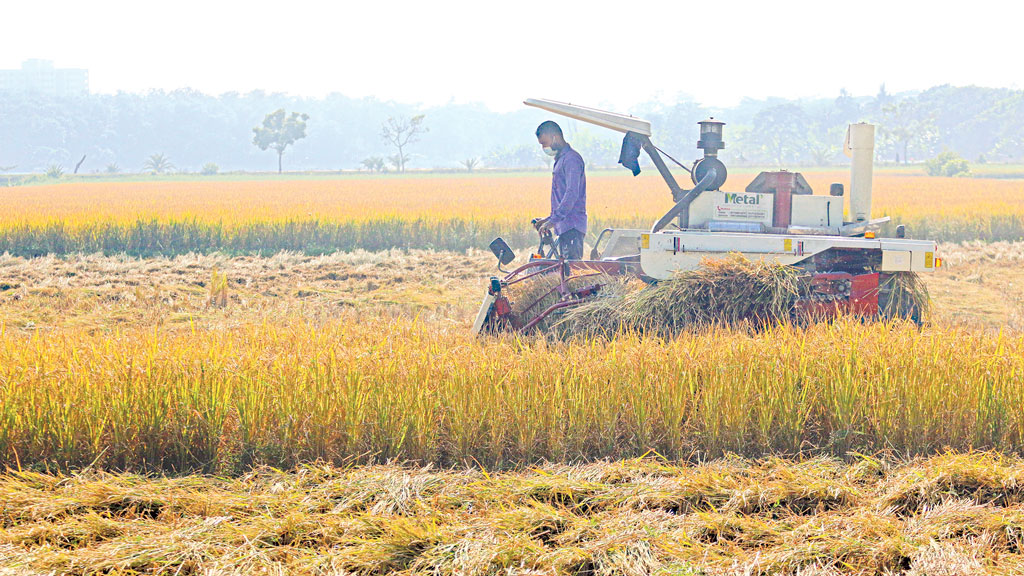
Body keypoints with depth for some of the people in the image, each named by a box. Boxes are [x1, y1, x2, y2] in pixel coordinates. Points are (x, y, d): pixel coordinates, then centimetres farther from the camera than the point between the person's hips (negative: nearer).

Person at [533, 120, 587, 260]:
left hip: (572, 227, -10)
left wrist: (553, 220, -25)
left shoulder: (571, 158, -11)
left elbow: (572, 194, -21)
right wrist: (549, 219, 20)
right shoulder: (561, 159, 21)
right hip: (564, 227, 10)